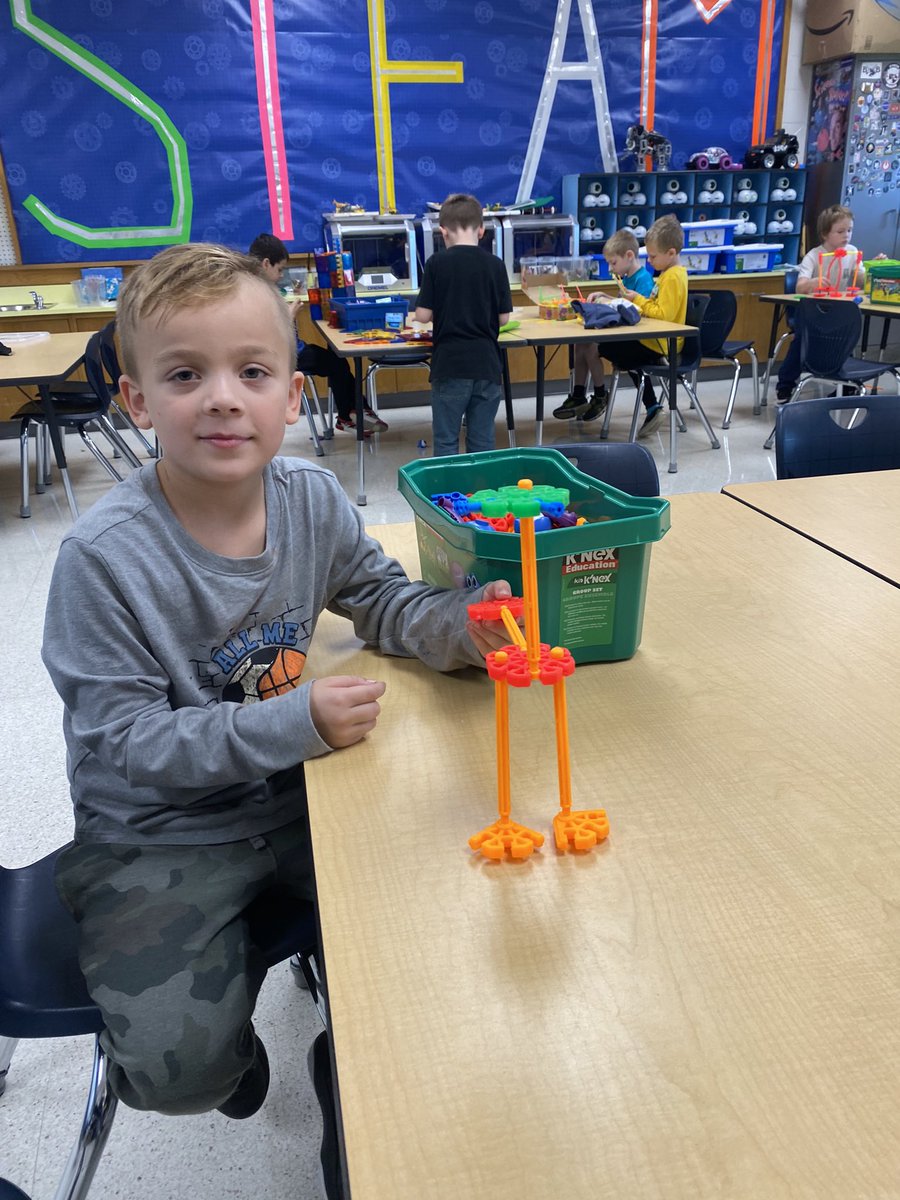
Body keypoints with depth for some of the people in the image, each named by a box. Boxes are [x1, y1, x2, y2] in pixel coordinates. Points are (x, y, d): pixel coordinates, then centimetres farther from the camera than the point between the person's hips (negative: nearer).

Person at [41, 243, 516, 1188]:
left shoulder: (313, 498, -8)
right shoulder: (104, 557, -23)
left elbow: (382, 599, 5)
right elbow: (124, 741, -20)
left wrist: (461, 624, -17)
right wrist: (295, 721, -29)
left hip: (293, 792, 4)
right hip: (160, 834, -3)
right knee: (183, 1064, -17)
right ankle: (231, 968, 19)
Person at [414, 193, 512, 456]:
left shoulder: (437, 263, -5)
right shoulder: (495, 265, 1)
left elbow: (423, 315, -5)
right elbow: (503, 318, 3)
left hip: (449, 366, -2)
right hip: (487, 365, 2)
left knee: (446, 443, 7)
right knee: (482, 442, 9)